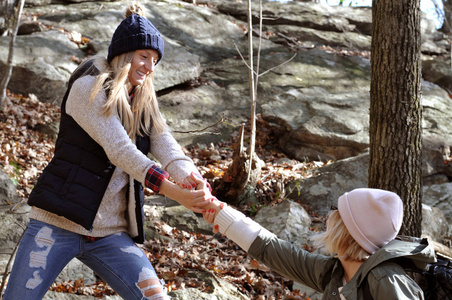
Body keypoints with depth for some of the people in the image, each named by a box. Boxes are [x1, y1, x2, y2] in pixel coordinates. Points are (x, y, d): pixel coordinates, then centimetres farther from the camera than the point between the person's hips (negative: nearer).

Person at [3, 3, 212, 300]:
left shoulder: (144, 105, 13)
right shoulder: (88, 87, -7)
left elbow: (164, 142, -6)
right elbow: (118, 149, -20)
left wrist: (187, 173, -30)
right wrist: (176, 193, -29)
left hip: (110, 233, 5)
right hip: (59, 223, -5)